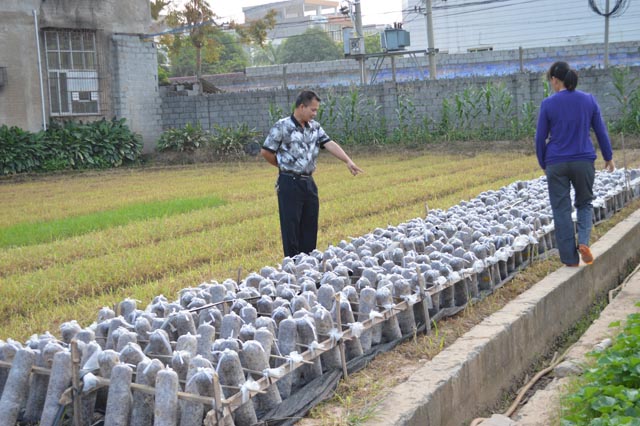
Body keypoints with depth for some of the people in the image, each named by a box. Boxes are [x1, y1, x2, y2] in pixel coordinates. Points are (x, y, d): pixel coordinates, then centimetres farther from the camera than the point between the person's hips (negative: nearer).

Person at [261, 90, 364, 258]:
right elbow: (266, 151, -6)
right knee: (291, 228, -1)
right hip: (290, 183, -6)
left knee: (310, 226, 11)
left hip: (309, 182, 6)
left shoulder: (315, 127, 9)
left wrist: (348, 161, -15)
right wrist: (284, 165, 4)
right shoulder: (282, 127, -10)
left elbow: (330, 144, -2)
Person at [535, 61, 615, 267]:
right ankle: (584, 241, -4)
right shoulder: (589, 100, 1)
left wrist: (543, 164, 11)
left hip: (556, 164, -2)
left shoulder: (548, 104, -6)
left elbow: (541, 137, -2)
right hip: (584, 161, 2)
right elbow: (601, 131, 7)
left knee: (561, 209, 6)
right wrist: (608, 157, 19)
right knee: (585, 203, 20)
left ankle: (570, 259, 7)